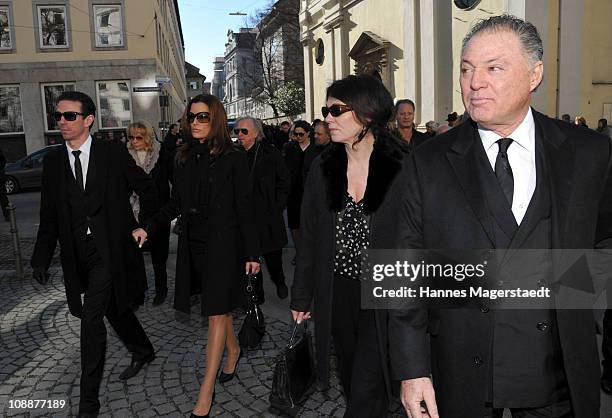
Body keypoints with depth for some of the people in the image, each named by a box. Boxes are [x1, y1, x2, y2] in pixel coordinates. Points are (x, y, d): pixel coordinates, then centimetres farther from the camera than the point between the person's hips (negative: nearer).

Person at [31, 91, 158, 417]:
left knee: (91, 318, -8)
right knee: (113, 307, 19)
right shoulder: (53, 161, 4)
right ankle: (142, 351, 44)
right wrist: (41, 257, 2)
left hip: (109, 251, -5)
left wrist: (141, 228, 0)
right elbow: (49, 216, 7)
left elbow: (148, 191, 3)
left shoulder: (114, 154, -7)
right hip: (77, 255, 5)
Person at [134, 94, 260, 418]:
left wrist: (252, 253, -9)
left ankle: (206, 391, 6)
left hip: (223, 243, -5)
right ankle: (233, 350, 43)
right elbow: (176, 203, 11)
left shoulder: (234, 159, -8)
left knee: (216, 312, -1)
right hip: (194, 243, 5)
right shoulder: (184, 158, 6)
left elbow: (244, 208, -9)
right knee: (217, 306, 18)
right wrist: (149, 227, -2)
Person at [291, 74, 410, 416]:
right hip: (337, 292, 5)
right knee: (353, 382, 20)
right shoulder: (323, 167, 3)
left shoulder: (404, 167, -11)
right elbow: (309, 238, 6)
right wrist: (301, 297, 8)